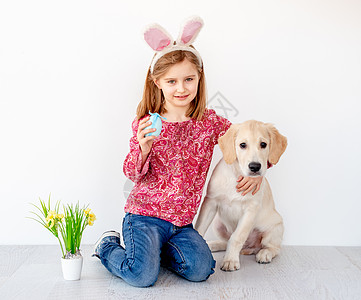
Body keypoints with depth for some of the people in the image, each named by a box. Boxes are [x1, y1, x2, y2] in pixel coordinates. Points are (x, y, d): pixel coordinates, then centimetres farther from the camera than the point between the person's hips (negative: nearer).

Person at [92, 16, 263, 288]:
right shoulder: (147, 125, -5)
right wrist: (143, 148, -25)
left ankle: (157, 249, 14)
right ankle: (108, 246, 13)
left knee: (200, 270, -16)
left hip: (182, 222, 3)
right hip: (145, 214, -3)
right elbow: (133, 174, -5)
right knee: (143, 275, -20)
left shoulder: (210, 122, 2)